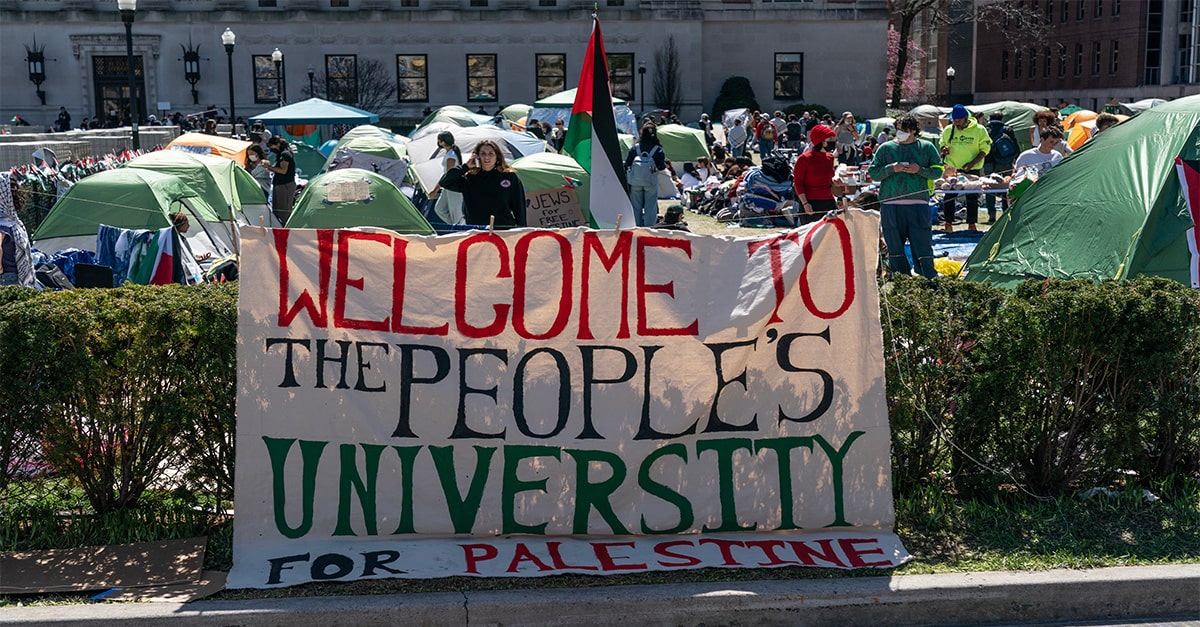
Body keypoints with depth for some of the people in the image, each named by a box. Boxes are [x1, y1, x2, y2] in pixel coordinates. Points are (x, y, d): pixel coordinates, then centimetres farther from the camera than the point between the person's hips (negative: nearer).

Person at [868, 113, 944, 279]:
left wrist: (919, 170, -9)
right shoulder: (886, 148, 8)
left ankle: (930, 280, 4)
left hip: (918, 204, -1)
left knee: (923, 245, -2)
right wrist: (891, 169, -10)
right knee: (894, 247, 6)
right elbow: (873, 173, 7)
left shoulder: (927, 147, 7)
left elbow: (938, 171, 7)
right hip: (891, 205, 1)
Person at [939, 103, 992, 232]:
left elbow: (985, 149, -3)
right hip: (952, 169, 1)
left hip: (973, 170, -1)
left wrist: (972, 163, -16)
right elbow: (943, 145, 18)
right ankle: (948, 224, 6)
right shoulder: (948, 130, 4)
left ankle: (971, 224, 16)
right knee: (949, 196, -2)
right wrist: (944, 151, -8)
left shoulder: (979, 130, -4)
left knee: (972, 197, 6)